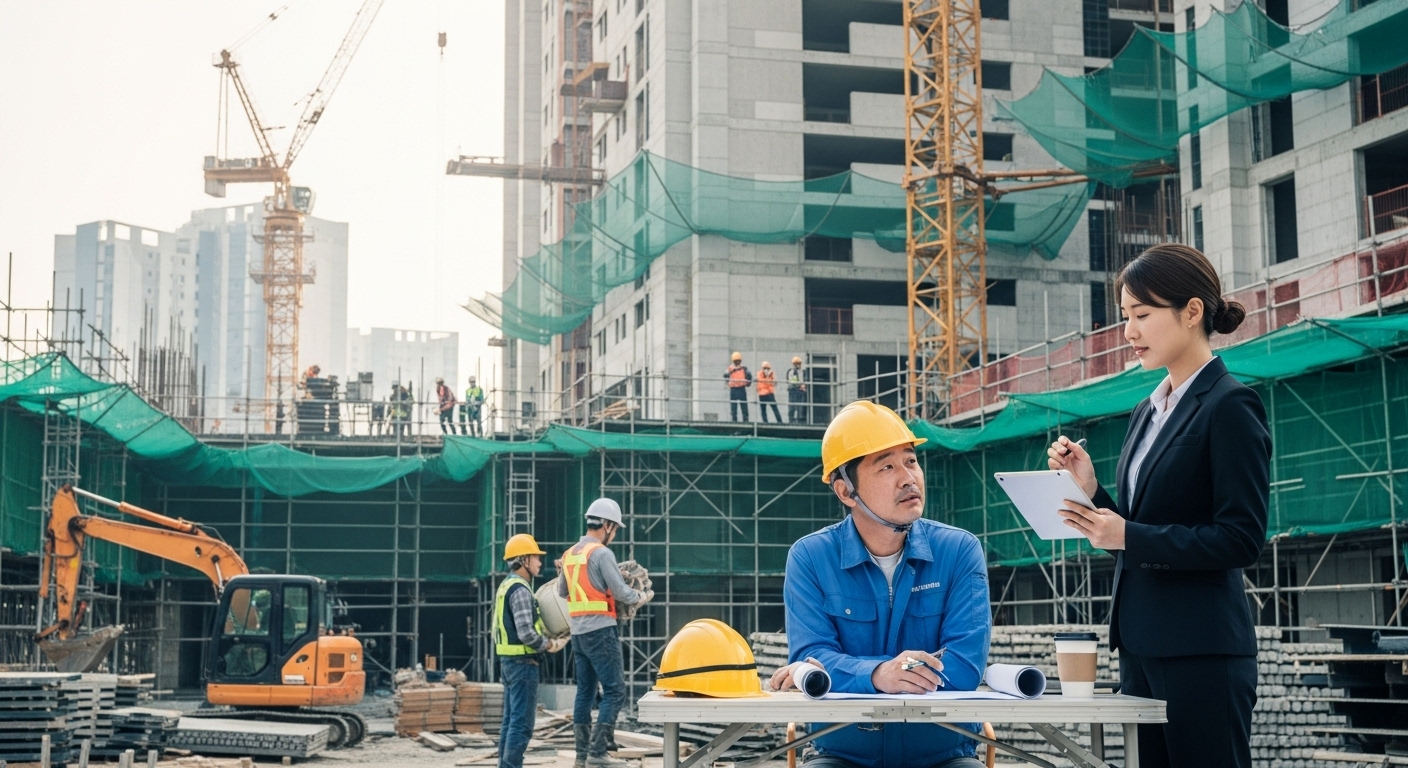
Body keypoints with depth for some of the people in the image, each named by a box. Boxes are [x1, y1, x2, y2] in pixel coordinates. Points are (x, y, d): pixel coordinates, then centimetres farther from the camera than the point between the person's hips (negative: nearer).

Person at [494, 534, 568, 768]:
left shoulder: (506, 586, 15)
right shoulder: (520, 590, -16)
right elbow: (526, 633, -24)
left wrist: (546, 638, 11)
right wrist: (549, 645, -8)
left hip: (508, 661, 10)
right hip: (523, 663, -10)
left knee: (510, 720, 14)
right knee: (522, 722, -8)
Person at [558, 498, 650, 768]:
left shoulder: (570, 554, 13)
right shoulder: (601, 553, -12)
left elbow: (562, 591, 26)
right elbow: (620, 592, -12)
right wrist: (643, 596, 6)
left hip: (578, 632, 8)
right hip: (600, 631, -8)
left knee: (585, 691, 12)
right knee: (615, 691, -7)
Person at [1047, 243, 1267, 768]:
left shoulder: (1229, 405, -9)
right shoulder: (1146, 413, 15)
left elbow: (1241, 540, -14)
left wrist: (1129, 536, -19)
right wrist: (1089, 491, 1)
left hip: (1202, 651, -8)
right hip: (1142, 645, 8)